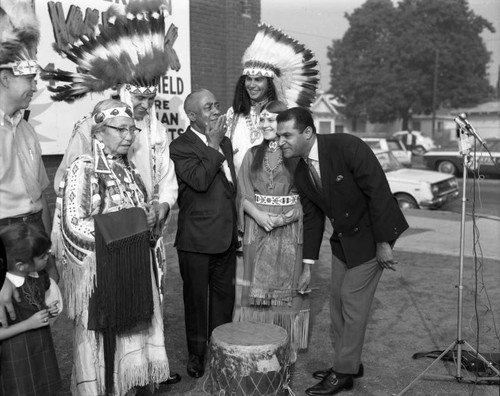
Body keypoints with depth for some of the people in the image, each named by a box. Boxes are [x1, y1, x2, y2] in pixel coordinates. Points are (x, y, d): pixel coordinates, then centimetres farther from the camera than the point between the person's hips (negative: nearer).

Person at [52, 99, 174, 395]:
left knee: (131, 331, 14)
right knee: (99, 338, 5)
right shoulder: (82, 169, -12)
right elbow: (73, 225, -18)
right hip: (99, 268, -7)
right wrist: (118, 228, -18)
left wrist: (150, 217, 0)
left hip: (133, 268, 7)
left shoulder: (128, 168, 9)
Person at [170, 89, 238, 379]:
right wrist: (213, 144, -19)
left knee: (224, 294, 16)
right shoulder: (180, 147, -11)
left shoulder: (225, 142, 12)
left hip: (226, 235, 7)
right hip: (197, 238, -6)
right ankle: (197, 354, 24)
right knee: (196, 297, 8)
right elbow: (199, 181, -26)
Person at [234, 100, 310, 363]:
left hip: (290, 232, -2)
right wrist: (259, 215, -13)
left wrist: (285, 217, -17)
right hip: (257, 231, 3)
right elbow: (242, 195, 5)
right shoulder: (252, 155, 10)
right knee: (257, 290, 4)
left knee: (286, 289, 3)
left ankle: (287, 349, 16)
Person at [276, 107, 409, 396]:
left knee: (353, 300, -4)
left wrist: (383, 243, -21)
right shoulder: (301, 174, -2)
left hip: (371, 234, -7)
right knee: (338, 299, 11)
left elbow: (378, 192, -23)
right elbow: (312, 217, 6)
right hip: (342, 239, 7)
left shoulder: (348, 147, -24)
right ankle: (348, 363, 28)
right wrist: (308, 263, 4)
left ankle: (344, 373, 10)